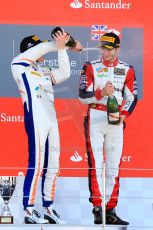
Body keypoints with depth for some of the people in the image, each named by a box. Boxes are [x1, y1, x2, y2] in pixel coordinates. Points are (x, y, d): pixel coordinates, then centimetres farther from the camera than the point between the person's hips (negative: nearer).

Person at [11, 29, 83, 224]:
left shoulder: (44, 72, 23)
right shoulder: (19, 66, 3)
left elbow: (64, 74, 13)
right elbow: (36, 51, -10)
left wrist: (62, 48, 6)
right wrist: (57, 45, -4)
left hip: (51, 120, 8)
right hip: (35, 120, -8)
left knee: (52, 166, 7)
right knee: (36, 165, -12)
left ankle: (48, 209, 13)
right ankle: (29, 211, -10)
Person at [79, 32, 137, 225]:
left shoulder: (127, 70, 8)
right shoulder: (91, 68, 4)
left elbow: (132, 97, 9)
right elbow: (83, 95, -1)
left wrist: (124, 114, -9)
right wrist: (101, 93, -18)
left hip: (116, 121, 2)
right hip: (95, 120, -2)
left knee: (113, 167, 3)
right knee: (96, 164, -8)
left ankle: (110, 210, 7)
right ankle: (97, 208, -7)